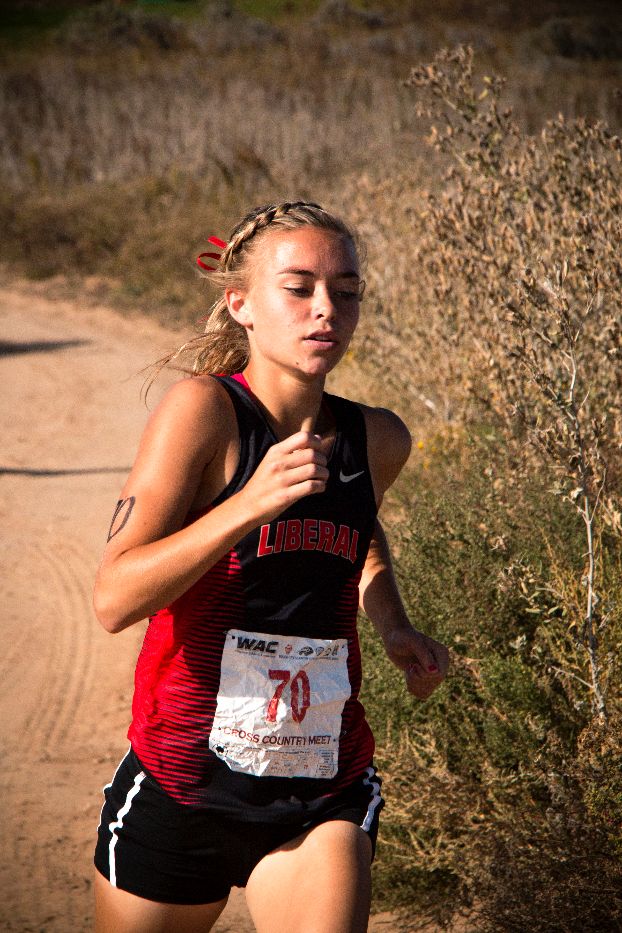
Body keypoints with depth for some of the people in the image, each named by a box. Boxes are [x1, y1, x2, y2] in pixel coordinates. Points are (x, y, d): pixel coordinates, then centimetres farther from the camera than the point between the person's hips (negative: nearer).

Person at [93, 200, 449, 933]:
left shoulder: (377, 441, 0)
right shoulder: (203, 409, -14)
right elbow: (114, 600, -23)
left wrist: (394, 627, 9)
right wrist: (252, 503, -32)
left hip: (322, 801, 3)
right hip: (181, 787, -2)